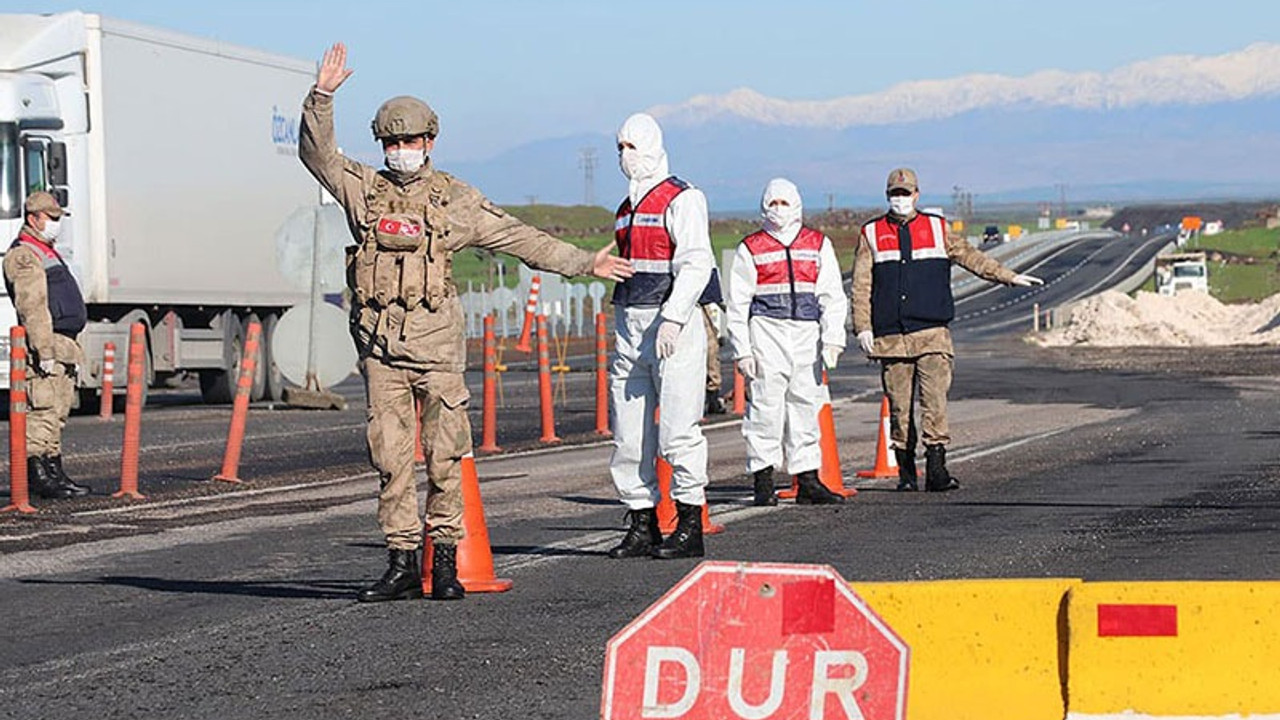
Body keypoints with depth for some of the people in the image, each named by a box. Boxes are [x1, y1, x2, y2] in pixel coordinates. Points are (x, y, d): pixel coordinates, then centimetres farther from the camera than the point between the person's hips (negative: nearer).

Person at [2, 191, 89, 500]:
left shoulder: (47, 253, 23)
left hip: (63, 346, 10)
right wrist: (44, 351, -24)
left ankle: (54, 472, 17)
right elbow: (32, 308, -19)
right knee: (42, 411, -11)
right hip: (45, 346, -10)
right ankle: (38, 475, -12)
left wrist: (72, 349, 25)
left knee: (58, 413, 12)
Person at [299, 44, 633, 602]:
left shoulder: (456, 199, 9)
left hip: (435, 338, -1)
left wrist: (585, 263, 13)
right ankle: (402, 563, 6)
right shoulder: (364, 188, 12)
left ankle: (445, 561, 5)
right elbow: (317, 154, 2)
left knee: (445, 455, -3)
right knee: (390, 456, 1)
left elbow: (520, 239, 13)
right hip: (379, 341, 1)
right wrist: (322, 96, -11)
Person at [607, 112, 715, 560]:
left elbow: (696, 265, -15)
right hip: (629, 324, 8)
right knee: (628, 434, 5)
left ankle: (690, 525, -1)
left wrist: (672, 319, -24)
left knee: (678, 429, -8)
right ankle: (641, 524, 11)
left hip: (673, 325, -8)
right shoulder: (626, 209, 20)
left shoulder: (681, 200, -6)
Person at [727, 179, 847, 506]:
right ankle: (763, 482, -3)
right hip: (766, 331, -3)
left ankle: (808, 482, 10)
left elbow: (833, 296, 9)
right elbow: (738, 304, 5)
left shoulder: (818, 245, 12)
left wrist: (831, 340, -2)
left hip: (807, 332, 3)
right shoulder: (750, 248, 6)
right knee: (766, 404, -7)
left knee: (807, 404, 5)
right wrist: (741, 350, -2)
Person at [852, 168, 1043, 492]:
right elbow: (861, 285, 7)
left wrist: (1009, 277, 13)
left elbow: (970, 256, 17)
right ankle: (906, 471, 10)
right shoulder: (872, 234, 10)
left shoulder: (936, 228, 12)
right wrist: (863, 327, -2)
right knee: (899, 406, 2)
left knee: (935, 401, -11)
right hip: (890, 337, 0)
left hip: (932, 333, 0)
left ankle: (936, 469, -12)